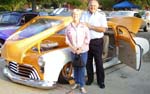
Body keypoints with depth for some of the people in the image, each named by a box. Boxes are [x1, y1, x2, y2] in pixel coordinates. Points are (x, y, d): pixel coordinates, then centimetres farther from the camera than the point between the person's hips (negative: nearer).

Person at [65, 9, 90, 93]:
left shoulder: (84, 26, -6)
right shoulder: (69, 27, 0)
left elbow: (87, 38, -6)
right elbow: (67, 39, 4)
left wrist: (81, 49, -11)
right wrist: (73, 47, -9)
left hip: (83, 51, -2)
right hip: (73, 51, 2)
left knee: (82, 68, 0)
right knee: (75, 67, 13)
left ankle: (82, 85, 10)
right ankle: (77, 82, 29)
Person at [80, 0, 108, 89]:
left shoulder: (101, 15, -6)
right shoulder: (84, 14, 5)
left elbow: (103, 29, -14)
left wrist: (91, 27, -17)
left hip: (97, 41, -3)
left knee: (99, 62, 4)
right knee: (88, 61, 13)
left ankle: (101, 81, 16)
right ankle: (90, 78, 29)